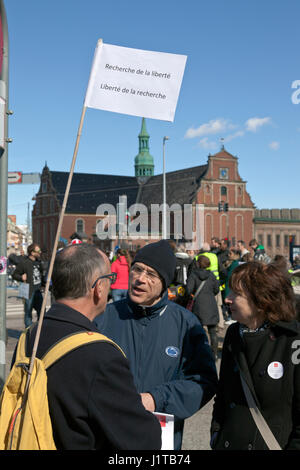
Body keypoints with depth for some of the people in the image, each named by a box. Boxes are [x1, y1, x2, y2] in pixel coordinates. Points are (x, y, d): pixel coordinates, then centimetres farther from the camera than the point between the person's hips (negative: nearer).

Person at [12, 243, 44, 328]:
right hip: (29, 291, -7)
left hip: (37, 291, 7)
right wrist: (21, 278, -25)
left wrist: (44, 283, 18)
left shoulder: (38, 261, 10)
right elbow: (14, 275, -7)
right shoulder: (23, 262, -12)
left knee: (41, 310, 12)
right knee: (28, 311, 2)